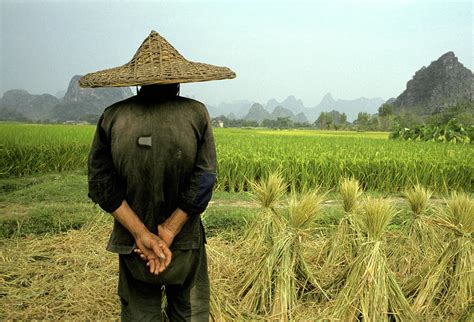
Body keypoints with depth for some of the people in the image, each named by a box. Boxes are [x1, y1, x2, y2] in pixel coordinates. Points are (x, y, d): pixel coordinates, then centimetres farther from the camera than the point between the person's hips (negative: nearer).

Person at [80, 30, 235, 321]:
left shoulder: (113, 117, -5)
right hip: (186, 243, -1)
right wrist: (168, 232, -12)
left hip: (132, 244, 2)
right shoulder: (197, 113, -8)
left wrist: (141, 233, -11)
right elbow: (204, 180, -13)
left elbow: (102, 185, -8)